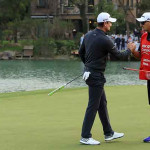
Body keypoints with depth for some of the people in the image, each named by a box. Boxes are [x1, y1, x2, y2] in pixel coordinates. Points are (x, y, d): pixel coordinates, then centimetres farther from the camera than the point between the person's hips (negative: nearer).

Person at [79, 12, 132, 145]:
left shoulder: (88, 35, 5)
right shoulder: (105, 40, -19)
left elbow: (81, 52, 16)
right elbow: (118, 55, -9)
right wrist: (129, 51, 8)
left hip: (89, 72, 9)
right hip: (96, 76, -9)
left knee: (102, 103, 16)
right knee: (93, 106, -3)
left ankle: (109, 133, 24)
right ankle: (85, 137, 0)